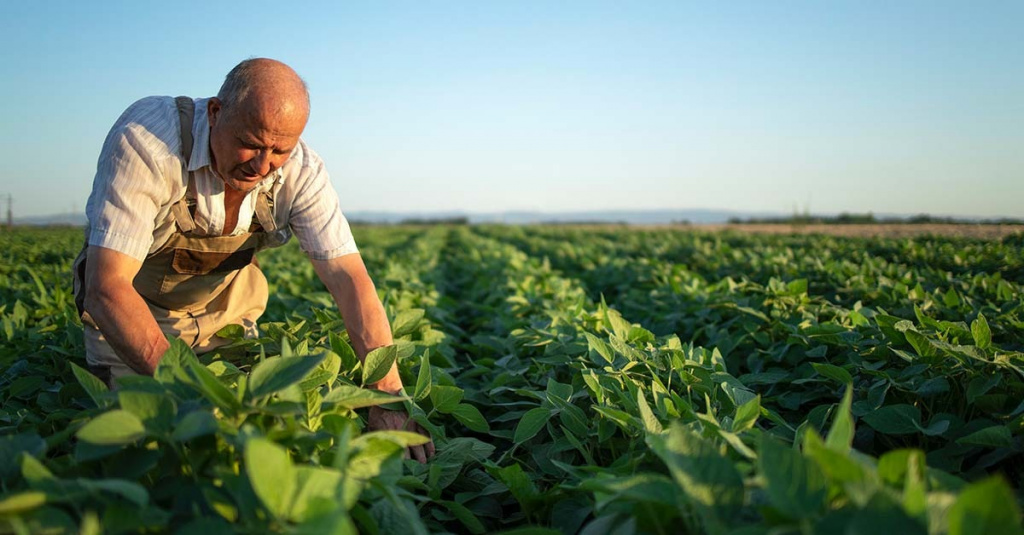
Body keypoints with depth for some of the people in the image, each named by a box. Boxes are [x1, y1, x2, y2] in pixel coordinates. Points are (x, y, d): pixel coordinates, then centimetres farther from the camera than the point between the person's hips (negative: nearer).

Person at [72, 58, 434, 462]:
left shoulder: (300, 173, -23)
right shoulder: (146, 140, -34)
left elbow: (350, 281, -27)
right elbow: (107, 287, -38)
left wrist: (389, 398, -38)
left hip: (223, 310, 3)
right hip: (129, 311, -3)